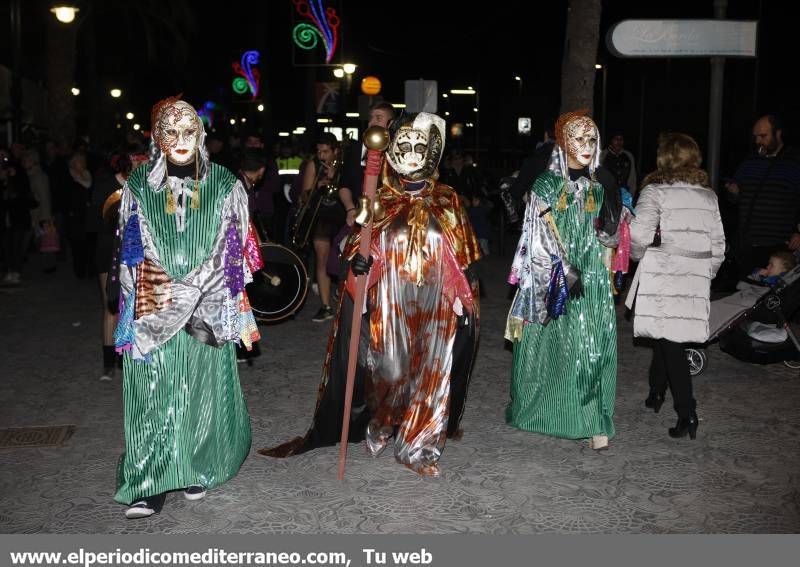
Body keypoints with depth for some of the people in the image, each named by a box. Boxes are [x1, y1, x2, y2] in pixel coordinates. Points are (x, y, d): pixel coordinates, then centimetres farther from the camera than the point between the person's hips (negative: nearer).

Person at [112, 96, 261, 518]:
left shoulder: (224, 185, 2)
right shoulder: (139, 186, 4)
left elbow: (232, 252, 1)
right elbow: (133, 253, 6)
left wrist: (199, 300, -7)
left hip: (208, 312, 0)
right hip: (153, 314, 0)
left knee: (202, 388, 7)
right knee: (153, 391, -1)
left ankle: (196, 467, 24)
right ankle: (149, 484, 7)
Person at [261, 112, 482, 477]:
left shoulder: (447, 202, 3)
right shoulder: (379, 201, 3)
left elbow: (464, 260, 5)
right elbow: (357, 248, 6)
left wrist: (466, 302, 1)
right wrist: (358, 262, -16)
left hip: (435, 309, 1)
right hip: (389, 307, 0)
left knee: (431, 371, 6)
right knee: (387, 368, 2)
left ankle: (418, 445, 22)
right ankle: (379, 426, 30)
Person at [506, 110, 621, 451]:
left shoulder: (601, 184, 9)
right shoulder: (548, 183, 0)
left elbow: (608, 236, 9)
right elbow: (546, 234, -6)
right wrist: (565, 271, -15)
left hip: (592, 278, 2)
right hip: (554, 276, -2)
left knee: (594, 345, -4)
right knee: (551, 344, 5)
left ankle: (595, 423, -1)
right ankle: (540, 408, 21)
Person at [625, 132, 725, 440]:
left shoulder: (655, 191, -6)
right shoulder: (708, 196, 10)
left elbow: (639, 234, -18)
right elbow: (718, 244, 11)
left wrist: (637, 254, 3)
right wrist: (706, 274, 23)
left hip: (662, 275, -5)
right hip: (695, 279, 5)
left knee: (670, 341, -2)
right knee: (666, 334, 19)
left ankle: (687, 413, -5)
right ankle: (656, 392, 32)